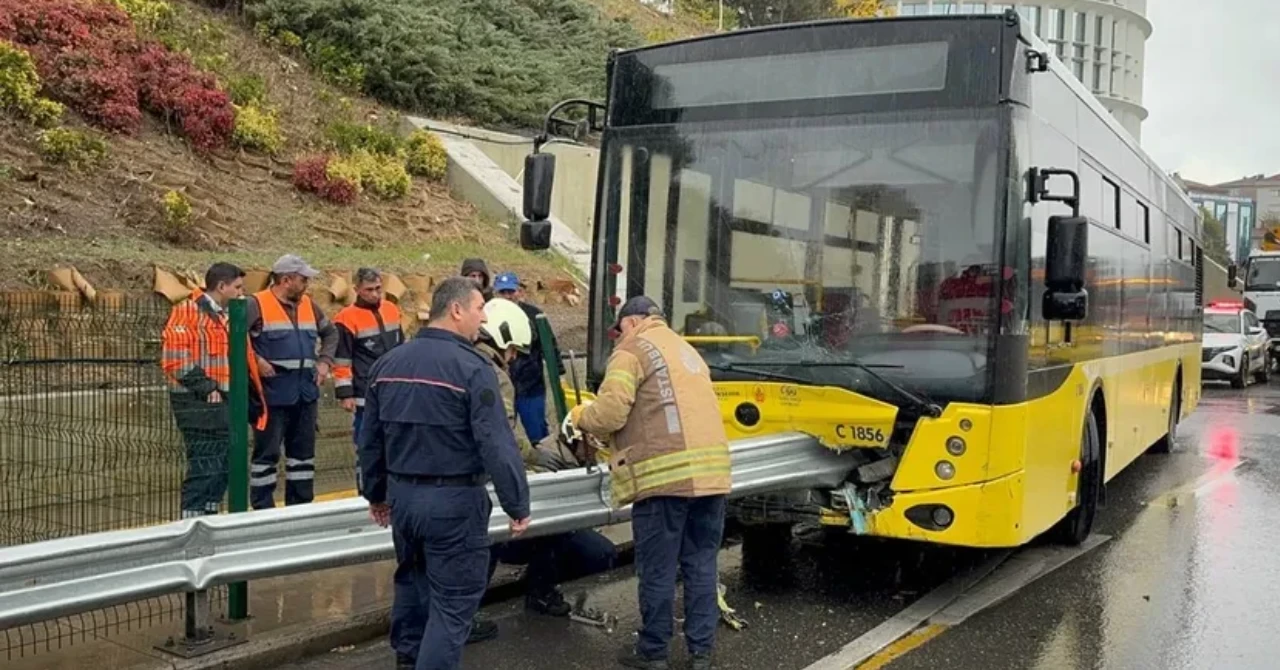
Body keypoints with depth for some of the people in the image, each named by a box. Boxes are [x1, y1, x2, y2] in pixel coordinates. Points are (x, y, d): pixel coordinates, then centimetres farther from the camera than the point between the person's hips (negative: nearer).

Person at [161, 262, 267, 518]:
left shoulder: (225, 315, 18)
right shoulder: (189, 311, -12)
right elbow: (175, 358, -19)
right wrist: (205, 387, -19)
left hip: (224, 402, 9)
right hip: (199, 404, -9)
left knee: (222, 467, 14)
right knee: (203, 467, -8)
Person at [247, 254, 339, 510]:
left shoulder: (308, 305, 12)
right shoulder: (257, 305, -9)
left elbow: (330, 332, 26)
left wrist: (324, 361, 12)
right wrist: (255, 360, -17)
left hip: (306, 393, 7)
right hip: (272, 394, -7)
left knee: (304, 452, 13)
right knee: (267, 453, -1)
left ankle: (300, 508, 24)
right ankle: (263, 511, 7)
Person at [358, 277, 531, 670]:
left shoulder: (387, 363, 6)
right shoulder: (472, 368, -16)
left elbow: (369, 438, 13)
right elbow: (497, 445, -19)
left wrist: (376, 493, 24)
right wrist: (518, 506, -11)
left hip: (402, 494, 7)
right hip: (454, 500, -7)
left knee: (411, 580, 26)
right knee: (454, 600, 2)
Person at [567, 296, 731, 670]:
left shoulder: (633, 349, 2)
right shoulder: (685, 350, 28)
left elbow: (609, 413, -9)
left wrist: (579, 417, 11)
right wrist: (621, 442, 27)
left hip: (666, 473, -7)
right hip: (710, 471, 8)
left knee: (658, 569, 3)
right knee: (700, 564, 12)